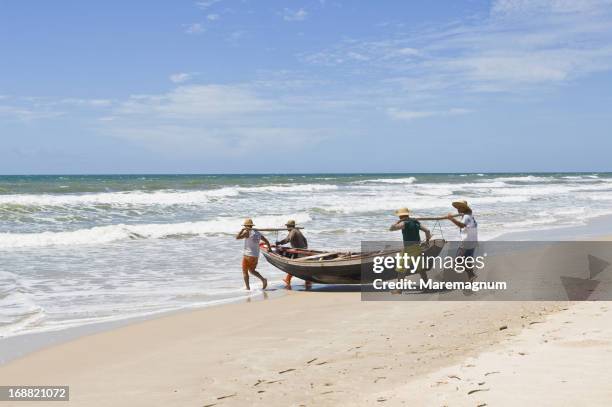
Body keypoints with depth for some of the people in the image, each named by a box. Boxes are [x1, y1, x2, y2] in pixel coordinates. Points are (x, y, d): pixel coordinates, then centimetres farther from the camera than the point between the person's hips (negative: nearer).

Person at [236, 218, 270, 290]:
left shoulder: (247, 232, -11)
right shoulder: (258, 233, 9)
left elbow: (237, 237, -18)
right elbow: (267, 241, 15)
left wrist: (242, 230, -5)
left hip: (247, 255, -6)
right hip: (256, 256, 6)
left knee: (245, 271, 9)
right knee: (252, 271, 20)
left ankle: (248, 288, 3)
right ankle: (263, 279, -2)